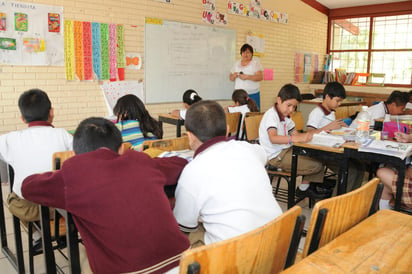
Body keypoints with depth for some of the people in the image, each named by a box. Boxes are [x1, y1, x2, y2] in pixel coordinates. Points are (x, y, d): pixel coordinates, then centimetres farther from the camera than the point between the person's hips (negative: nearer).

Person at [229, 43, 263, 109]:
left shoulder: (256, 62, 0)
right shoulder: (237, 63, 13)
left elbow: (260, 77, -11)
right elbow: (231, 78, 16)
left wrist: (247, 77, -21)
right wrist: (234, 76, -7)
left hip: (253, 94, -3)